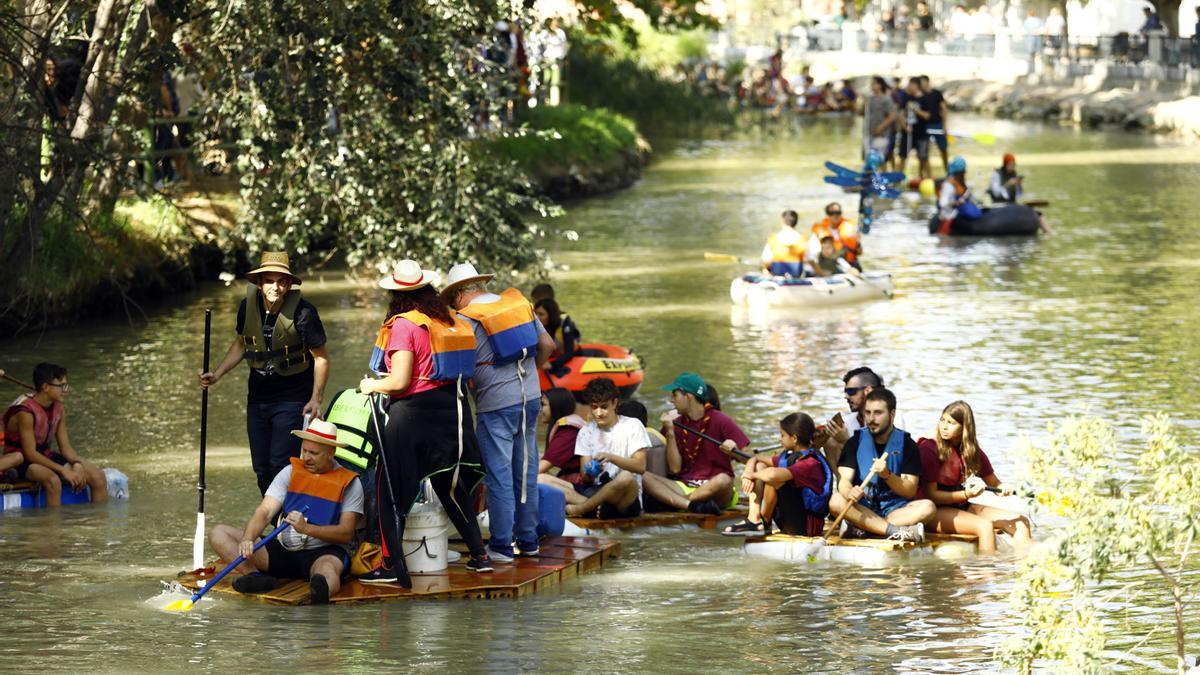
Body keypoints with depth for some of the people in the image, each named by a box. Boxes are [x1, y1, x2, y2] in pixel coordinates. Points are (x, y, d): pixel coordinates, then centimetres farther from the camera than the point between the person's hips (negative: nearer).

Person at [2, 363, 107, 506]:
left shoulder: (59, 410, 2)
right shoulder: (25, 412, -23)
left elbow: (65, 446, 6)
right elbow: (30, 454, -24)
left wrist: (77, 464, -16)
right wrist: (63, 470, -27)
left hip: (45, 457, 8)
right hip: (21, 461, -8)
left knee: (98, 477, -6)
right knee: (52, 480, -40)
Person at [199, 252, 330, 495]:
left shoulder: (303, 312, -19)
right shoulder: (248, 306, -4)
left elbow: (321, 357, -9)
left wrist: (316, 399, -16)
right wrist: (217, 375, 6)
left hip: (293, 400, -5)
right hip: (258, 398, 5)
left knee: (280, 466, -14)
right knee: (261, 468, 8)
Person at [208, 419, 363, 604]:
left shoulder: (349, 483, 0)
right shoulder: (291, 472, 8)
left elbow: (347, 533, -9)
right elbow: (264, 511, -5)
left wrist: (306, 528, -24)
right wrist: (247, 540, -26)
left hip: (324, 552, -5)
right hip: (284, 549, 5)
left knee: (327, 568, -43)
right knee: (218, 533, -10)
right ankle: (255, 576, -38)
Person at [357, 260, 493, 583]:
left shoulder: (404, 325, -14)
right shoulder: (451, 320, 6)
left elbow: (399, 382, -17)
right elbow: (466, 373, 10)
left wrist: (372, 386, 0)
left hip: (413, 412, -7)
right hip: (452, 409, 7)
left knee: (389, 487, 2)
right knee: (450, 484, 20)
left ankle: (391, 565, -3)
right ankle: (480, 555, 21)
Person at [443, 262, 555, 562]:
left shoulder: (466, 319, -9)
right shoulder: (517, 302, 8)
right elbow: (547, 345, 13)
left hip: (497, 405, -6)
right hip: (531, 397, 6)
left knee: (499, 474, 0)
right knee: (526, 470, 13)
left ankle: (501, 546, 1)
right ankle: (528, 540, 19)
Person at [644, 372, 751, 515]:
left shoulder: (720, 421, -1)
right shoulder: (677, 424, 11)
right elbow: (674, 469, 2)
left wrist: (733, 451, -24)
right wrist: (670, 432, -2)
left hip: (713, 489, -4)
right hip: (685, 486, 4)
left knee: (723, 480, -39)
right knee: (644, 478, -22)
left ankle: (674, 501, -28)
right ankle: (694, 505, -41)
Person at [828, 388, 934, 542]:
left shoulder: (906, 444, 2)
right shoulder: (856, 442, 5)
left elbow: (910, 491, -5)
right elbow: (844, 480, -7)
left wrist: (887, 475, -24)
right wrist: (849, 493, -32)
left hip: (895, 509, 0)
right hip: (862, 508, 0)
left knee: (927, 507, -29)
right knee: (836, 501, -30)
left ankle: (862, 529, -34)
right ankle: (897, 531, -40)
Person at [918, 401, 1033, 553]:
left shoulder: (973, 450, 9)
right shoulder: (929, 449, -10)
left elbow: (993, 482, 15)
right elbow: (930, 494, -13)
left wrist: (1003, 489, -10)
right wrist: (966, 495, -23)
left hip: (964, 507, 7)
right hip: (937, 512, -7)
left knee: (1021, 522, -7)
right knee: (985, 526, -31)